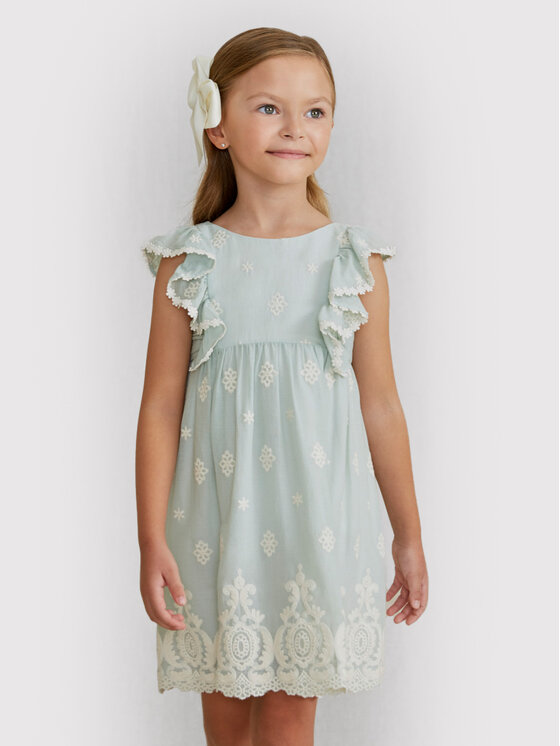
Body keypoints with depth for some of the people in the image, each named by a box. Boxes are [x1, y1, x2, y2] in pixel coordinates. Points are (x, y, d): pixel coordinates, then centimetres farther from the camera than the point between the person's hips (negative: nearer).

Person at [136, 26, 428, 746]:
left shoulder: (355, 260, -2)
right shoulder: (189, 261, -3)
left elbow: (379, 404, 3)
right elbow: (161, 404, -1)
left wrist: (408, 533, 7)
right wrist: (152, 540, -4)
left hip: (318, 519, 0)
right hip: (218, 518, 0)